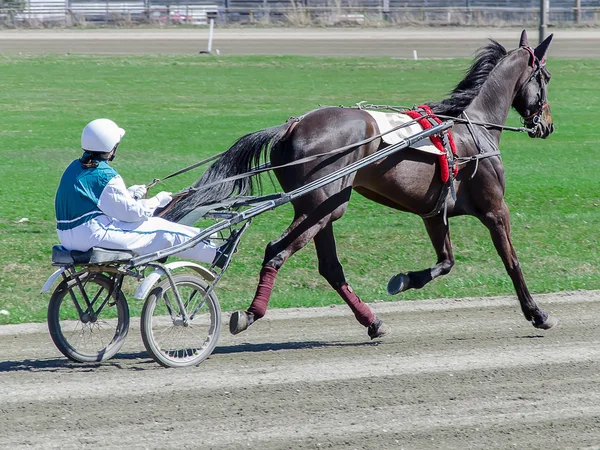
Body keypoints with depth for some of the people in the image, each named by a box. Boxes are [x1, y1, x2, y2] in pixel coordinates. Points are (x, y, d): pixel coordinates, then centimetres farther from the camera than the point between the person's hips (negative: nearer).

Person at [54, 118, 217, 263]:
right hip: (94, 236, -10)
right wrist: (158, 200, 4)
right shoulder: (105, 175, -17)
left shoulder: (74, 168, 10)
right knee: (163, 231, 0)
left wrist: (129, 194, 20)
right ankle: (214, 254, 8)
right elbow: (132, 212, -12)